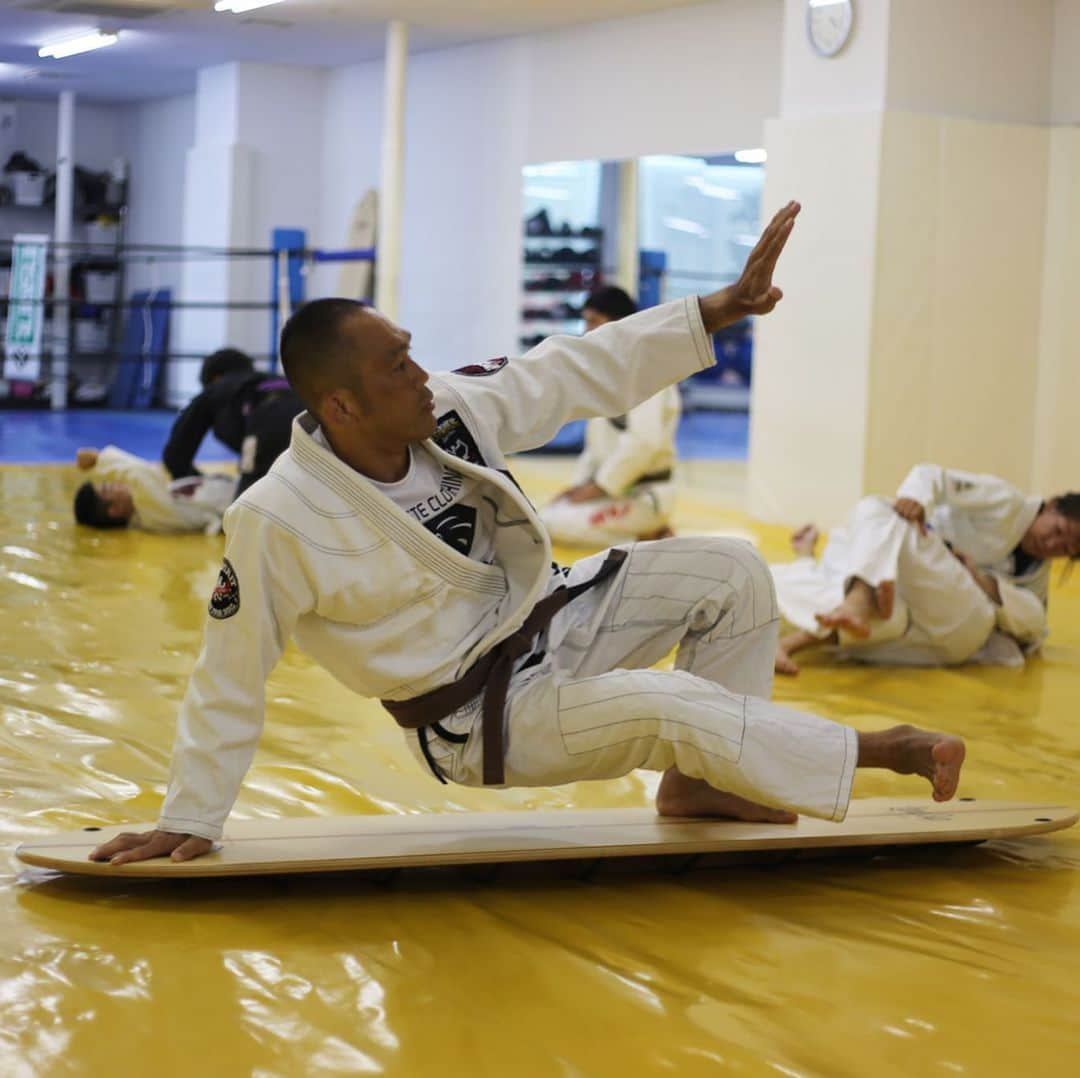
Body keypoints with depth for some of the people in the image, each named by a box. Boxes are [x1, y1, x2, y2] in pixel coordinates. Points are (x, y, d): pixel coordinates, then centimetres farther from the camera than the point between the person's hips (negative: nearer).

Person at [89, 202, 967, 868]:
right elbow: (229, 682, -15)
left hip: (548, 621, 7)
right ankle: (878, 753, -5)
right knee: (672, 707, -26)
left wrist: (724, 308, -11)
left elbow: (586, 368, -4)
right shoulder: (278, 523, -24)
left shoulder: (451, 412, -9)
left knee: (727, 571, -5)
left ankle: (697, 783, 10)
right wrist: (189, 822, -7)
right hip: (479, 716, -7)